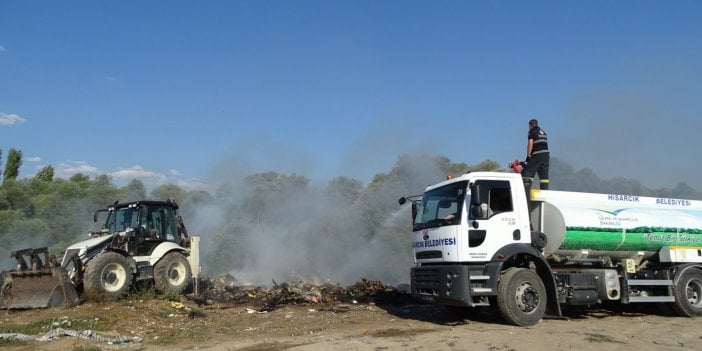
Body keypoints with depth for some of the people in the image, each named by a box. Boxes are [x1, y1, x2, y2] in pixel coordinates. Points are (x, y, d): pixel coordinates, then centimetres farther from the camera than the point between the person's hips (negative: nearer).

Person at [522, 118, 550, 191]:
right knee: (544, 175, 8)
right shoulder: (543, 132, 24)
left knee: (527, 173, -8)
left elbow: (530, 144, -8)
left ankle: (526, 191, -18)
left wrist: (528, 156, -7)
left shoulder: (532, 131, 3)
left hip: (537, 155, -7)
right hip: (546, 155, 7)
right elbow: (545, 144, 21)